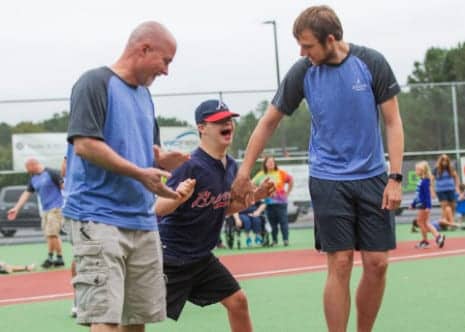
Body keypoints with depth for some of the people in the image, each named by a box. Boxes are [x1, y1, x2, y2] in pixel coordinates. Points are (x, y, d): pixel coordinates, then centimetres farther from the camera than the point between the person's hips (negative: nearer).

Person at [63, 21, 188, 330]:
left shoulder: (144, 94, 20)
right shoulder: (96, 83, -6)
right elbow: (84, 143, -16)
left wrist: (162, 160, 2)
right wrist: (140, 173, -18)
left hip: (144, 222, 8)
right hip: (99, 219, -8)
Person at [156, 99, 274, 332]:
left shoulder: (231, 167, 5)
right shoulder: (191, 166, -20)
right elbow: (159, 209, -22)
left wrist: (254, 196, 9)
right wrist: (179, 197, -41)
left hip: (202, 258, 8)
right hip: (170, 256, -8)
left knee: (237, 301, 10)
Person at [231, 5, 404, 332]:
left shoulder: (371, 63, -8)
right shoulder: (302, 72, -6)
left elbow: (392, 122, -3)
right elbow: (269, 122, 5)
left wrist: (395, 178, -9)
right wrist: (244, 174, 4)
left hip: (373, 177, 1)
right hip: (328, 180, -1)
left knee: (377, 264, 0)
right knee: (340, 264, -6)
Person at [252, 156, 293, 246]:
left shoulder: (280, 173, 0)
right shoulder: (261, 175, 6)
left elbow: (291, 181, 5)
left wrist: (287, 192, 3)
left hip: (281, 201, -2)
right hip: (268, 202, 2)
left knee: (283, 221, -6)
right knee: (272, 222, 5)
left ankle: (286, 240, -4)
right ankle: (274, 240, 12)